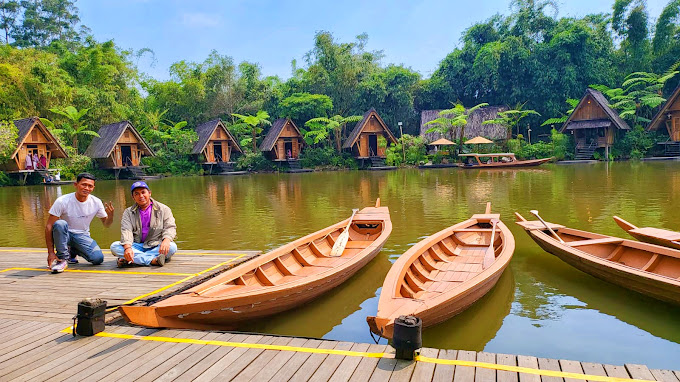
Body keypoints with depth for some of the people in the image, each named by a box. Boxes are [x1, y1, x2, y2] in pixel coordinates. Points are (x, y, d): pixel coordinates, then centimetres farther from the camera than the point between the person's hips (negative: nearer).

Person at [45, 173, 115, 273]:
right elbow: (49, 226, -16)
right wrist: (50, 252, -21)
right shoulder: (62, 201, -17)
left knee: (98, 258, -22)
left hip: (83, 236, 3)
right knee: (60, 224, -36)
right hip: (65, 235, -3)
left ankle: (72, 251, 11)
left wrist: (110, 215, -23)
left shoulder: (96, 202, -7)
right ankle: (62, 259, -17)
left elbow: (106, 224, 3)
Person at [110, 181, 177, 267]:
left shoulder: (163, 209, 6)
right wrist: (127, 247, -26)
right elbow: (126, 230, -5)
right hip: (137, 246, 1)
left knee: (172, 247, -32)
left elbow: (170, 227, -3)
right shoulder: (128, 212, 10)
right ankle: (153, 260, -34)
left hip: (156, 246, -1)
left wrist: (166, 240, -28)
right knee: (114, 246, -23)